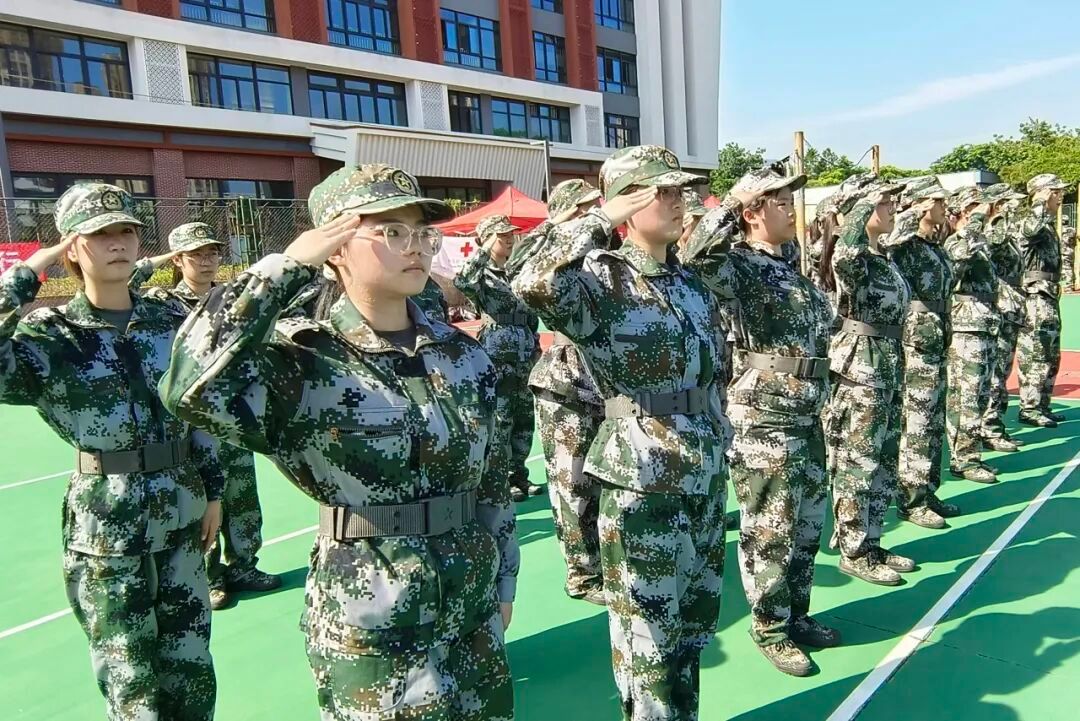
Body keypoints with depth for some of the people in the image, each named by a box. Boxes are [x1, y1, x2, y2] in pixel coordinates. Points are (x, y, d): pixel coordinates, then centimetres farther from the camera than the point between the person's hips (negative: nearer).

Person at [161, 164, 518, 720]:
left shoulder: (464, 356, 0)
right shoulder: (306, 362, -15)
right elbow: (191, 386, -35)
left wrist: (503, 584, 13)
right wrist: (285, 266, -27)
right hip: (369, 628, -5)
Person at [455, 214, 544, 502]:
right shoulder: (481, 275, -5)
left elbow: (530, 315, 21)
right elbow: (461, 283, -28)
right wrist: (484, 250, -26)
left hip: (525, 358, 7)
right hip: (498, 358, -7)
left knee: (525, 418, 12)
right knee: (500, 421, -1)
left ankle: (518, 475, 23)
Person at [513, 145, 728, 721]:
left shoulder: (691, 280, 9)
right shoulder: (601, 279, -14)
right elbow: (533, 285, -37)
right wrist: (599, 221, -25)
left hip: (706, 477, 8)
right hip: (642, 486, -7)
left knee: (694, 624, 23)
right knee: (648, 638, 8)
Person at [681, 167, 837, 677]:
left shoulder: (790, 264, 12)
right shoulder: (742, 265, -13)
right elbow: (696, 259, -37)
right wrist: (732, 204, -28)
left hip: (807, 418, 9)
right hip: (764, 425, -9)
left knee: (807, 526, 19)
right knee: (769, 533, 5)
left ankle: (796, 615, 36)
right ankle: (770, 629, 22)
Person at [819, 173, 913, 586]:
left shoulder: (883, 257, 13)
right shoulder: (852, 258, -15)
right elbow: (846, 249, -42)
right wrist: (867, 202, -30)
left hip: (888, 371, 10)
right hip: (859, 371, -9)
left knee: (884, 463, 15)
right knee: (857, 465, 0)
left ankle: (869, 543, 28)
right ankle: (853, 553, 12)